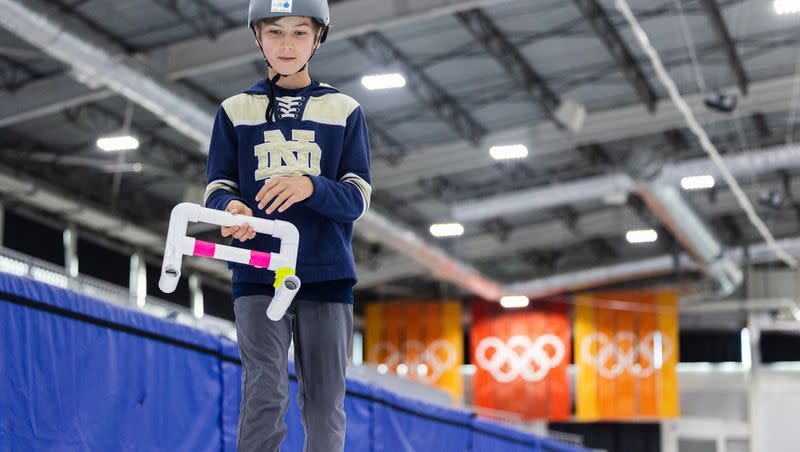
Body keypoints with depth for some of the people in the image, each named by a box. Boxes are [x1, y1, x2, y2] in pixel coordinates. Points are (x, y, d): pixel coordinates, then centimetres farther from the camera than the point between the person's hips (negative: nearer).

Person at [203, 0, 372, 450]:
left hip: (326, 274, 1)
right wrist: (230, 207, -18)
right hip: (258, 276, -1)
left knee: (325, 405, 1)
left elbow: (357, 199, 0)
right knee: (265, 393, -16)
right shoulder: (235, 110, 11)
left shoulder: (344, 110, 9)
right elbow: (217, 190, 7)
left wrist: (310, 187, -22)